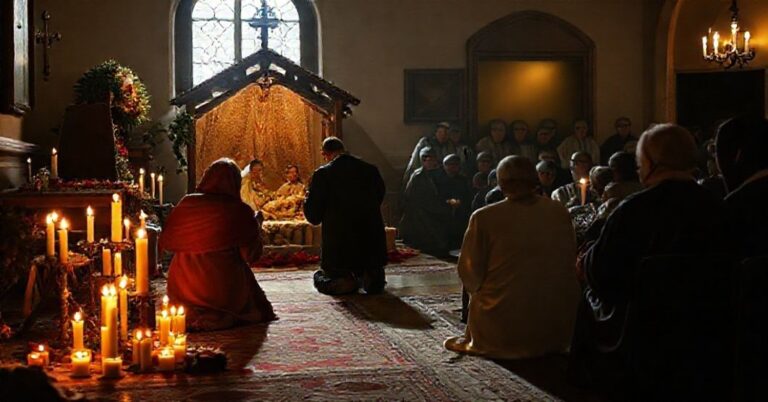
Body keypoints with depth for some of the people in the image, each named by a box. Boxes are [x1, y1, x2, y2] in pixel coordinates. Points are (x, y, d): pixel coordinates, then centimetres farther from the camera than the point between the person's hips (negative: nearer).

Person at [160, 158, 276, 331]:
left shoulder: (186, 204, -4)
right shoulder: (241, 211, -11)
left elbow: (165, 243, 3)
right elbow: (251, 255, -7)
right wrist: (257, 223, 6)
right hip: (224, 291, -5)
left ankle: (192, 315, 9)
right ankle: (220, 317, 0)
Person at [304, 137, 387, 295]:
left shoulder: (322, 174, -8)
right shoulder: (371, 170, 2)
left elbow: (313, 217, -5)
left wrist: (309, 197, 13)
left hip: (339, 248, -3)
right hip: (372, 246, 3)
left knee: (321, 277, 21)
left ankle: (341, 282, -10)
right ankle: (372, 276, -8)